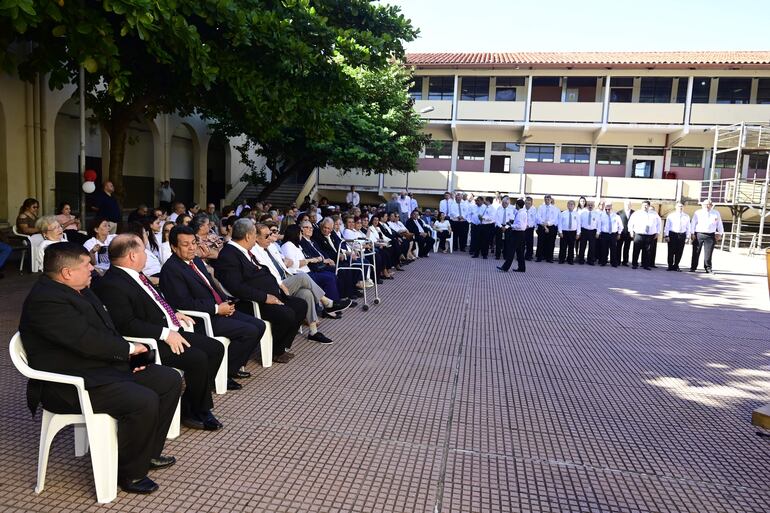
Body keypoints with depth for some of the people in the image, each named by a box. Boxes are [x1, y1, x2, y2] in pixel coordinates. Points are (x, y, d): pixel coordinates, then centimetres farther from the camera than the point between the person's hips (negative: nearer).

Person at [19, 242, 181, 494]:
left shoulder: (79, 290, 10)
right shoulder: (45, 300, -21)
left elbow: (105, 330, 16)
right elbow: (87, 341, -27)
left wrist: (127, 352, -2)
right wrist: (130, 348, -12)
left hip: (105, 366, 10)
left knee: (170, 380, 3)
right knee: (144, 401, -29)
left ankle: (147, 452, 17)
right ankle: (129, 472, -5)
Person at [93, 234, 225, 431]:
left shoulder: (134, 275, 12)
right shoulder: (111, 285, -17)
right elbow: (127, 325, -24)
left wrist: (173, 313, 13)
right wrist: (165, 333, -24)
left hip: (170, 332, 10)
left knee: (216, 348, 2)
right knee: (198, 359, -25)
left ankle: (194, 405, 10)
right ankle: (193, 412, 0)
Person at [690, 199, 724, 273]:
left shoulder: (716, 214, 11)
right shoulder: (697, 213, 5)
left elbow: (719, 224, 15)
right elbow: (693, 223, 3)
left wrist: (720, 234, 10)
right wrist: (692, 233, -4)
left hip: (710, 235, 1)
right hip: (698, 234, -1)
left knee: (708, 253, 1)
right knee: (696, 252, 1)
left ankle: (708, 268, 9)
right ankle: (693, 268, 6)